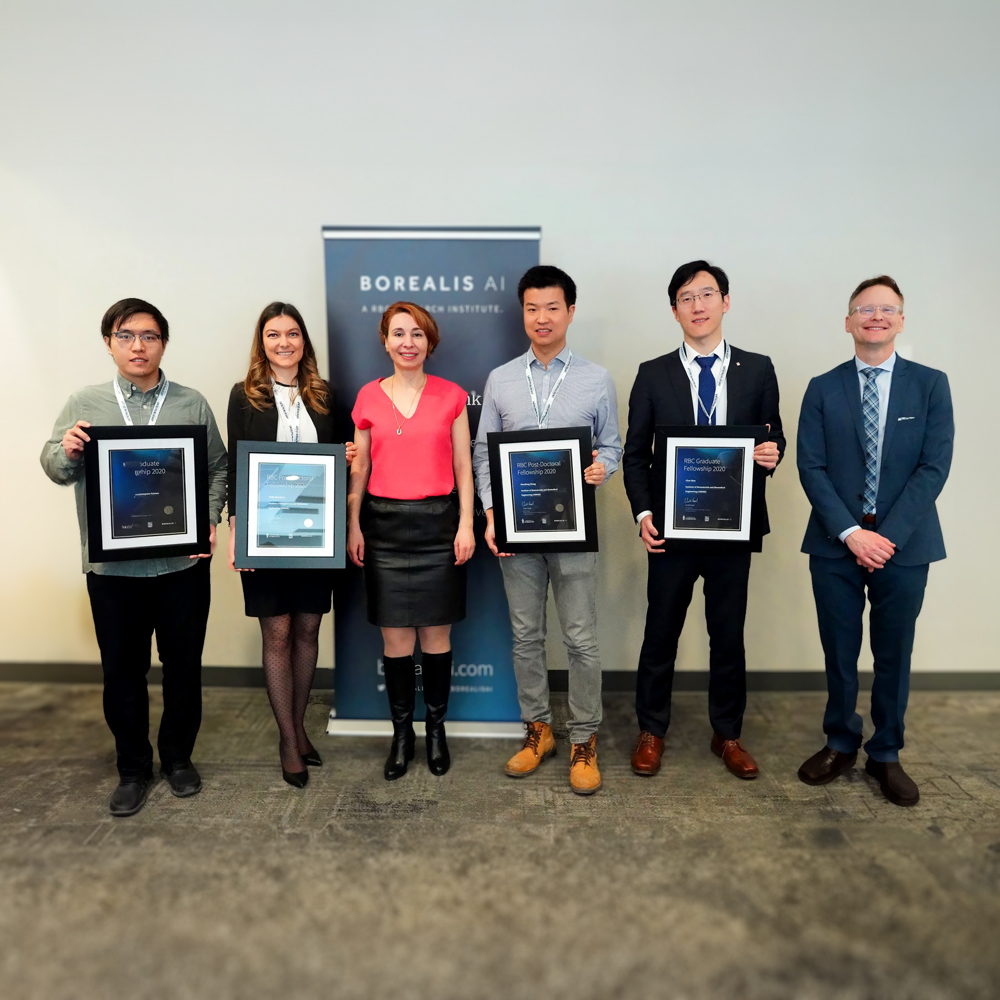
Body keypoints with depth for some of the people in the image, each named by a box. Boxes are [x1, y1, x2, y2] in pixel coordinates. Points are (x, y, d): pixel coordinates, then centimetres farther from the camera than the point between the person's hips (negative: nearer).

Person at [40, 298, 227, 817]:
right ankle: (133, 768, 30)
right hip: (112, 566, 1)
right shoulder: (83, 404, 3)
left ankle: (178, 757, 32)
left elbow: (218, 468, 4)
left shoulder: (192, 403, 1)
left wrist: (210, 521, -10)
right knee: (122, 671, 11)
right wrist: (67, 451, -16)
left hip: (182, 562, 0)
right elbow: (54, 469, 6)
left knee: (183, 666, 11)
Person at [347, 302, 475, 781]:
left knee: (436, 634, 5)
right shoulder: (369, 397, 7)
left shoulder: (451, 396, 4)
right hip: (385, 524, 1)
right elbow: (359, 468, 9)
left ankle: (436, 729, 23)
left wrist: (466, 524, -3)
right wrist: (353, 526, 3)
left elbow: (463, 467, 4)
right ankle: (402, 732, 21)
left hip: (437, 523, -1)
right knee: (395, 635, 5)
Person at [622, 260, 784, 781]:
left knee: (729, 635, 12)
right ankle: (651, 732, 27)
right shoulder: (653, 374, 2)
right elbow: (636, 453, 2)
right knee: (661, 632, 9)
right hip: (670, 525, -1)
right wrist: (643, 513, -10)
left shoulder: (757, 370, 5)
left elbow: (773, 435, 10)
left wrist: (772, 452, -14)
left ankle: (727, 734, 30)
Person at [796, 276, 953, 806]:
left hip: (903, 544, 0)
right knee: (839, 654, 11)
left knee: (893, 656, 11)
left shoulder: (930, 384, 2)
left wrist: (889, 535, -13)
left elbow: (934, 466, -5)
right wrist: (851, 533, -13)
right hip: (836, 544, 0)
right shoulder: (822, 388, 3)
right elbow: (811, 467, -3)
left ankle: (885, 754, 29)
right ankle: (840, 744, 30)